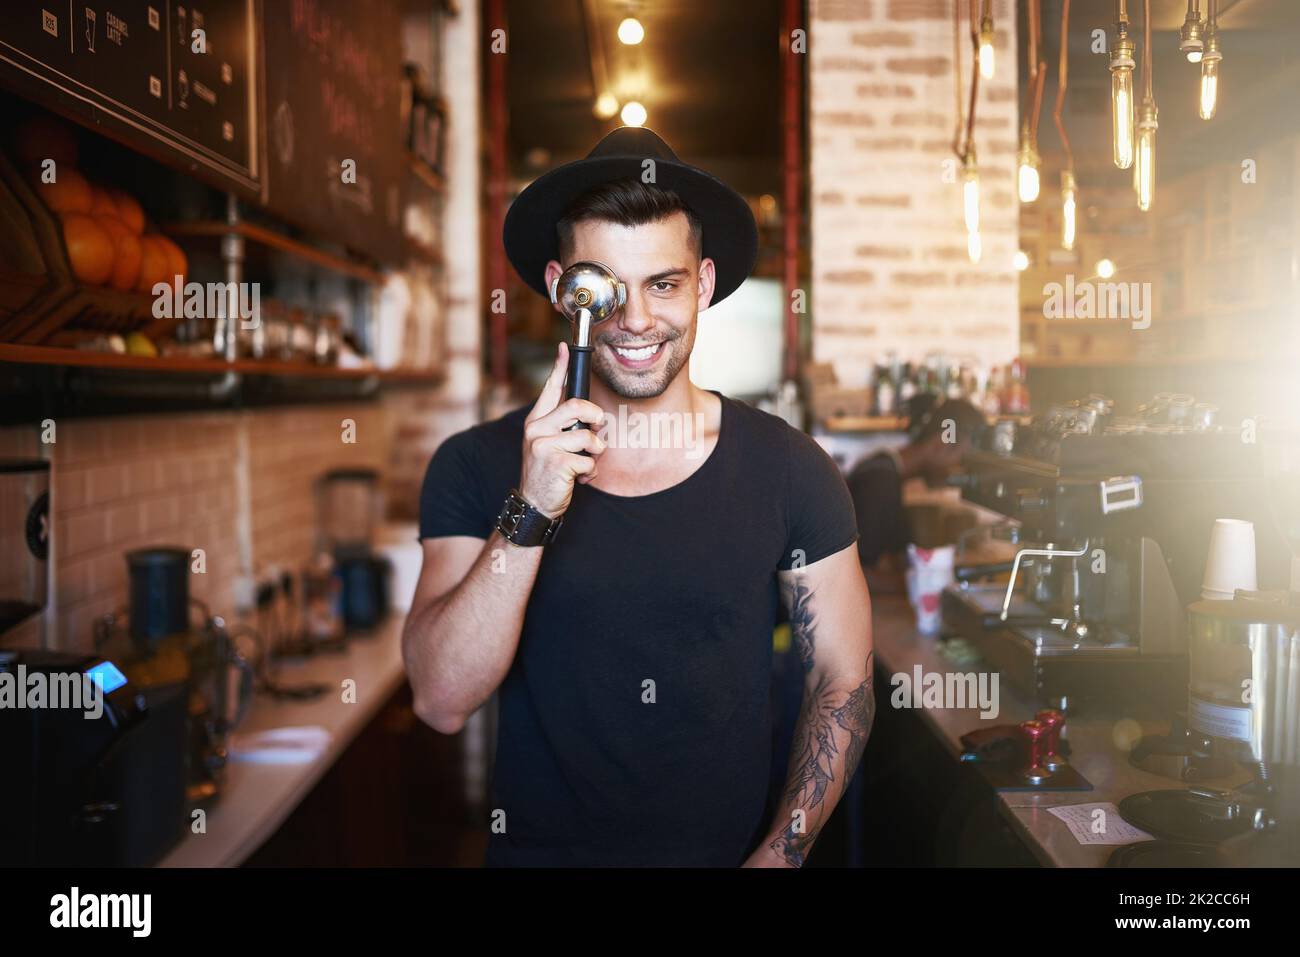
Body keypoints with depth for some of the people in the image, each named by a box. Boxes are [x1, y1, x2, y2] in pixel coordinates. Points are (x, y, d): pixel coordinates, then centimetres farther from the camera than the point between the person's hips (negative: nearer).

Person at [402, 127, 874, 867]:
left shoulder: (790, 471, -10)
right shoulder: (477, 468, -10)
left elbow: (844, 685, -4)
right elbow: (444, 702, -17)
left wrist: (778, 855, -13)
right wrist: (531, 514, -27)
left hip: (733, 849, 0)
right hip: (539, 846, 0)